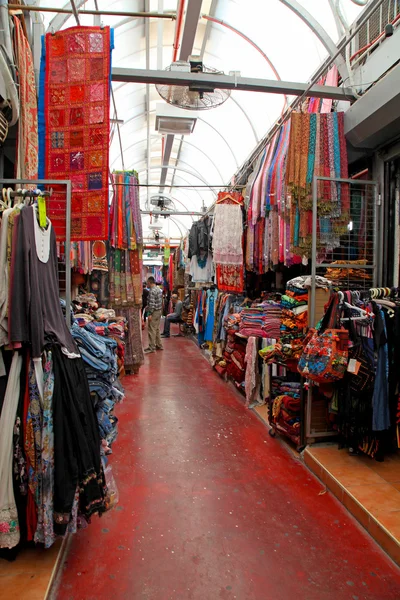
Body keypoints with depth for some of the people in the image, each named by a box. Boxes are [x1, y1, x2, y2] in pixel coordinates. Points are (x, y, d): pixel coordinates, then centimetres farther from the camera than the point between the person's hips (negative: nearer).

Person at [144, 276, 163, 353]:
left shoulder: (152, 291, -17)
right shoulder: (159, 289, 13)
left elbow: (152, 303, -22)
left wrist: (150, 314, -21)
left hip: (154, 312, -10)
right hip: (159, 311, 10)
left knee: (152, 330, -4)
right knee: (157, 329, 16)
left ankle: (152, 347, 0)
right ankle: (159, 345, 22)